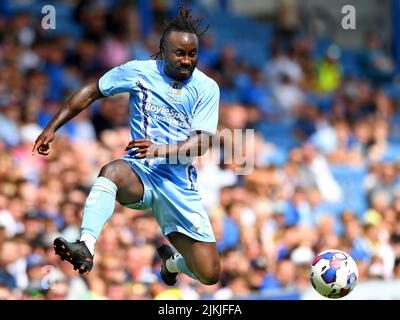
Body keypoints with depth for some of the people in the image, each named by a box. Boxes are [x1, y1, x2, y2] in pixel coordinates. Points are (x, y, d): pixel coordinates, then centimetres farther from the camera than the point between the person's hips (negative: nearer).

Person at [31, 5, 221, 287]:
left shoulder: (207, 88, -1)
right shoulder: (140, 72, -1)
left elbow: (202, 142, -11)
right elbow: (91, 92, 10)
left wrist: (160, 150, -28)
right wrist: (52, 128, 6)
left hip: (180, 186, 1)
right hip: (139, 172, -1)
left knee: (210, 275, -2)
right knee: (112, 170, -39)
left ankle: (172, 260, 35)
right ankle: (86, 247, -54)